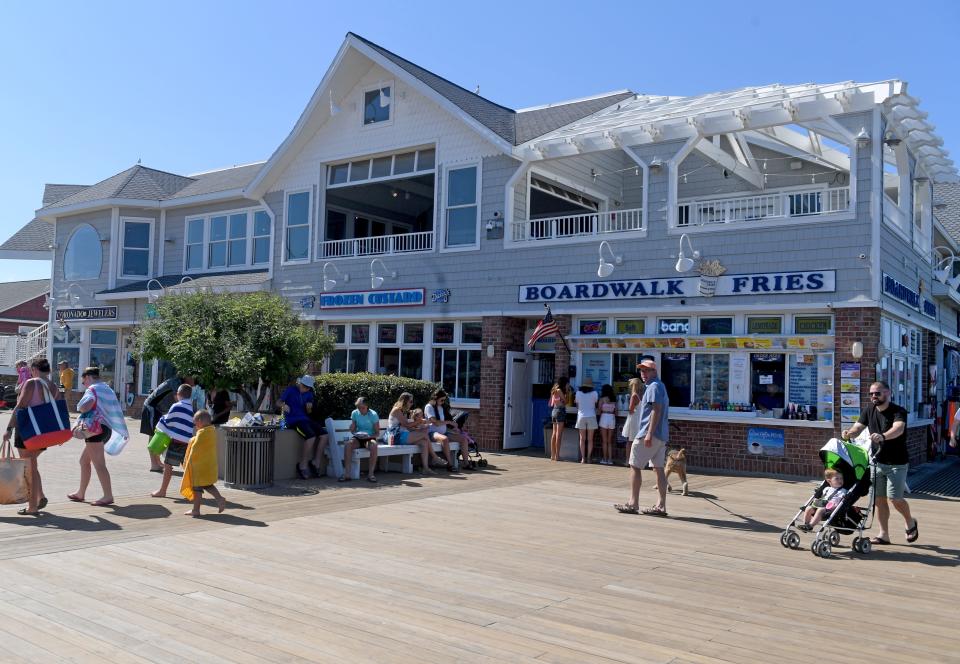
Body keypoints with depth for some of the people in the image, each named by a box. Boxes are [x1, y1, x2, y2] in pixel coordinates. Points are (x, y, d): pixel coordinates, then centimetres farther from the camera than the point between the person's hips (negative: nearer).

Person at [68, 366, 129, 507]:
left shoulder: (92, 389, -8)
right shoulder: (107, 389, 19)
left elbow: (85, 406, -27)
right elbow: (119, 408, 20)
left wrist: (80, 408, -7)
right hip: (107, 428, 10)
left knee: (99, 464, -8)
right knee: (84, 461, 20)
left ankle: (108, 496, -9)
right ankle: (80, 493, 27)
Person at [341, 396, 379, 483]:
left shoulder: (373, 414, -5)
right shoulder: (354, 413, 3)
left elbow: (377, 433, -4)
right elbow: (352, 430, 9)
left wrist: (369, 436, -23)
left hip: (370, 438, -2)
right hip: (357, 438, 2)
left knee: (373, 445, -38)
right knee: (348, 445, -32)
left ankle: (371, 473, -31)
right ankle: (347, 474, -30)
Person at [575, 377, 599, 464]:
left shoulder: (578, 393, -2)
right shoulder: (594, 393, -4)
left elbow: (576, 402, 8)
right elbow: (596, 402, 8)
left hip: (581, 417, 1)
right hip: (591, 417, -1)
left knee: (582, 439, 4)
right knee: (590, 439, 4)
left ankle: (583, 458, 0)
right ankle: (588, 458, 2)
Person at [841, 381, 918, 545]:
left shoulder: (898, 411, -15)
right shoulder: (869, 410, 4)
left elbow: (898, 429, -34)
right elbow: (858, 427, -4)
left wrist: (882, 436, -54)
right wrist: (849, 432, -27)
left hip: (897, 463, -5)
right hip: (877, 461, 5)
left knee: (894, 498, -7)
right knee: (879, 498, 6)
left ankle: (910, 522, 23)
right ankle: (884, 534, 16)